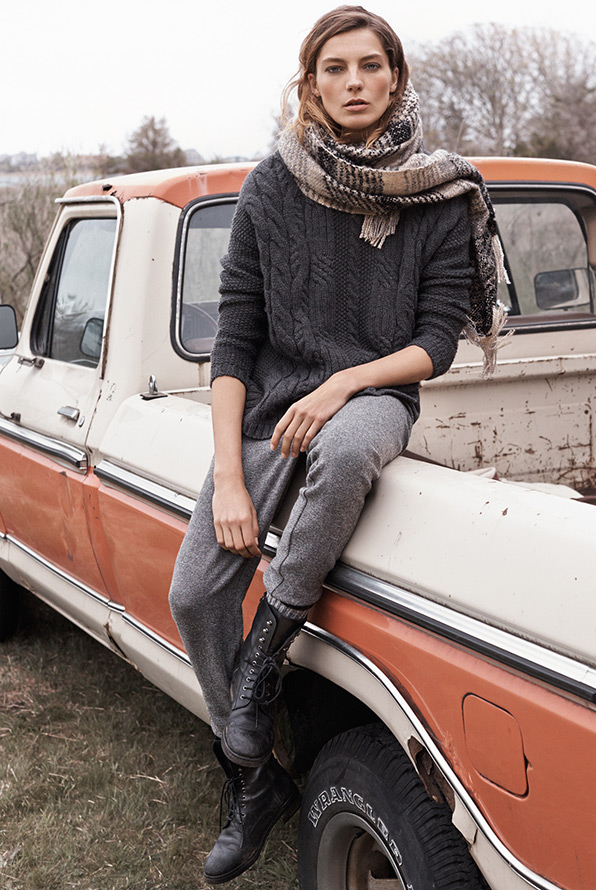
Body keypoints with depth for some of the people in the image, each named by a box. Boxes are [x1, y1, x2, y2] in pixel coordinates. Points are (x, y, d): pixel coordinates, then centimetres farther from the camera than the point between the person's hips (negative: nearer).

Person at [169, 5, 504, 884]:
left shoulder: (442, 196, -2)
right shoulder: (271, 188, -1)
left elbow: (438, 340, -2)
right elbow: (234, 336, -3)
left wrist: (345, 382, -19)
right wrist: (228, 477, -12)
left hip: (375, 395, -2)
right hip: (270, 399, 2)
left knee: (344, 450, -40)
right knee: (194, 594, -10)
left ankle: (269, 647, -16)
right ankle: (257, 783, 13)